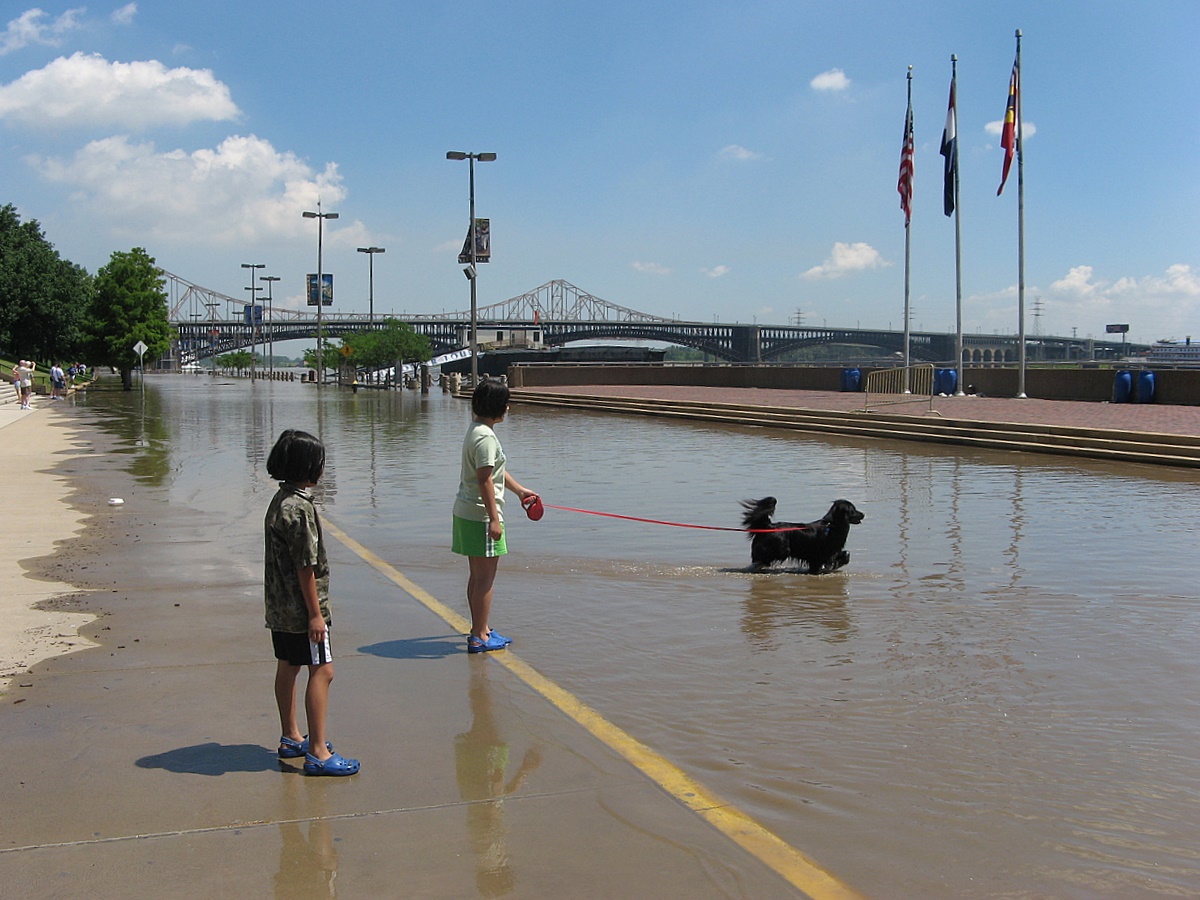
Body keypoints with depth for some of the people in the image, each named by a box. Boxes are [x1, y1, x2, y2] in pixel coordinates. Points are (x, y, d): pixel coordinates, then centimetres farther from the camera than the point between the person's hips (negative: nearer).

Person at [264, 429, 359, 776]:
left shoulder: (280, 500, 8)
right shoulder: (299, 508, -22)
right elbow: (305, 567, -22)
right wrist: (316, 614, -17)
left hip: (279, 607, 10)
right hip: (301, 608, -10)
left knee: (288, 668, 18)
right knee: (321, 671, -7)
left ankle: (291, 738, 31)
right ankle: (318, 753, -7)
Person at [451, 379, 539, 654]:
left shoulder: (477, 429, 13)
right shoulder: (485, 436, -18)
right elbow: (485, 480, -23)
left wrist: (520, 490, 33)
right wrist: (494, 519, -23)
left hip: (465, 512, 10)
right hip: (481, 515, -10)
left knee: (477, 575, 18)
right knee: (485, 578, -4)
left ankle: (479, 628, 28)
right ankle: (479, 638, 0)